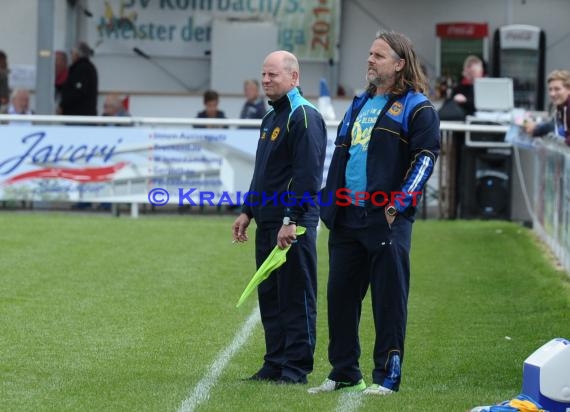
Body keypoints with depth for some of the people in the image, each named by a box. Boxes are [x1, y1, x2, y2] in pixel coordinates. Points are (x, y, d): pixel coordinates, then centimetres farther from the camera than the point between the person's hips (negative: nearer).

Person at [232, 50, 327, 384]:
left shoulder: (305, 117, -12)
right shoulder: (271, 118, 19)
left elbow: (307, 175, -19)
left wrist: (291, 220, -22)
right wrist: (248, 211, 21)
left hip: (293, 226, -10)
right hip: (267, 223, 10)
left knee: (296, 297, -5)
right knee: (269, 295, 11)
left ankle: (296, 367, -1)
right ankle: (275, 364, 16)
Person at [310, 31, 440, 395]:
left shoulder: (417, 108, -5)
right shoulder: (360, 104, 19)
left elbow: (425, 157, -13)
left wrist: (399, 204, -20)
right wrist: (329, 202, 16)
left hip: (387, 219, -8)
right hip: (347, 218, 8)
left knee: (388, 298, -2)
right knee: (340, 294, 11)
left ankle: (388, 376, 4)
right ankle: (344, 373, 20)